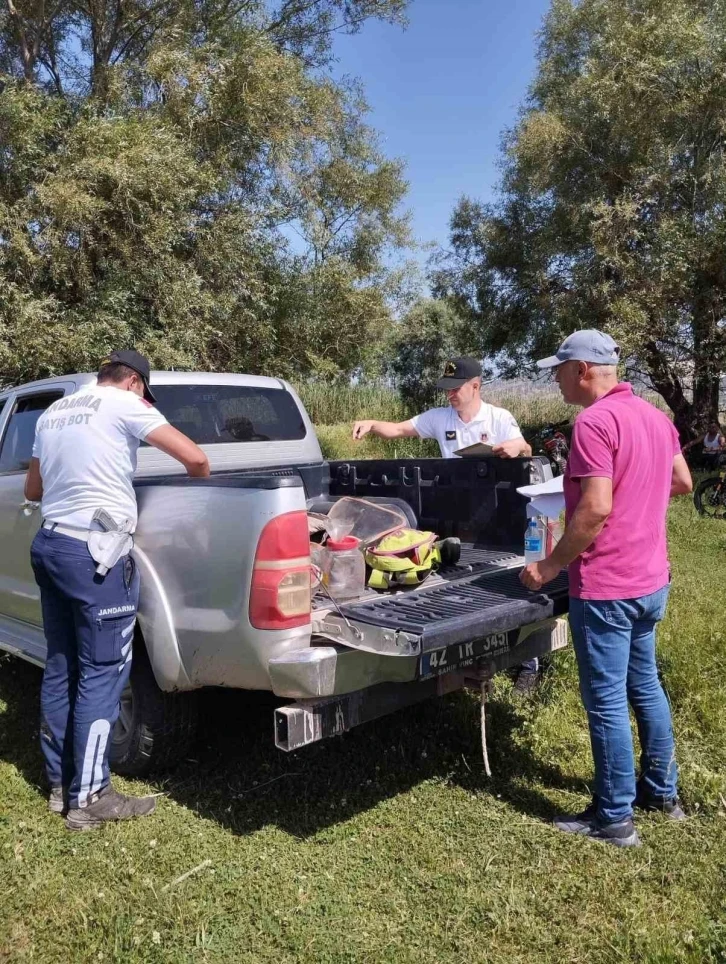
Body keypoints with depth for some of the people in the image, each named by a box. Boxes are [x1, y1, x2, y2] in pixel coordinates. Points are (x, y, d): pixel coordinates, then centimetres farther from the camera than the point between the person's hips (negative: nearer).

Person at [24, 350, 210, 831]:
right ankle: (88, 798, 9)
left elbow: (33, 490, 26)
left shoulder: (52, 413, 16)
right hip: (94, 553, -8)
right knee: (101, 674, 0)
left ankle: (61, 784, 27)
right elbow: (196, 458, -13)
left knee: (60, 668, 15)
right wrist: (198, 484, 8)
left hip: (49, 545, 9)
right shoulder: (123, 404, -7)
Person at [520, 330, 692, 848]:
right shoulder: (655, 416, 9)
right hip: (651, 579, 9)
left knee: (607, 701, 3)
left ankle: (615, 817, 16)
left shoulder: (595, 422, -20)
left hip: (605, 586, -9)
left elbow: (595, 510, -25)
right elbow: (682, 483, 18)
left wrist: (550, 565, -16)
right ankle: (662, 791, 36)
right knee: (645, 686, 21)